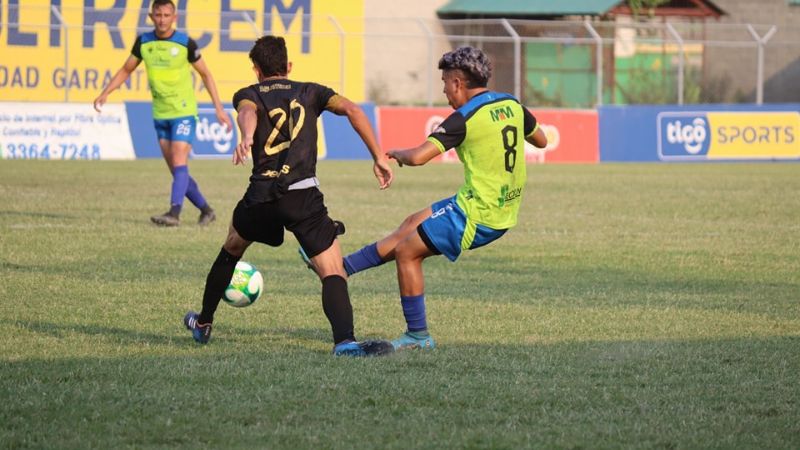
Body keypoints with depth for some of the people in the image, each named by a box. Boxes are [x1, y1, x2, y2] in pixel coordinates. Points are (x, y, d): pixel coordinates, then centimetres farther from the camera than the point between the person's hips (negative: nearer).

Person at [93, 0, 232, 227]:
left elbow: (205, 74, 2)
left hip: (184, 112, -5)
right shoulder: (143, 42, 1)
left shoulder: (186, 44, -9)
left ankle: (174, 213, -25)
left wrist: (219, 108, 0)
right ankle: (206, 210, 20)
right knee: (176, 170, 6)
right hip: (160, 115, 5)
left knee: (179, 163, -18)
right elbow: (126, 70, 13)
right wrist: (105, 93, 0)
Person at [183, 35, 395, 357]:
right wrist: (379, 157, 3)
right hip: (302, 194, -2)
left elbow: (248, 111, -10)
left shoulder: (248, 95, 15)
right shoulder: (309, 92, 18)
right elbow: (351, 109, 1)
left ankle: (203, 324, 45)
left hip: (260, 197, 2)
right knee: (333, 273, -8)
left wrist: (246, 138, -33)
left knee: (232, 248, 31)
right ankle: (345, 340, -34)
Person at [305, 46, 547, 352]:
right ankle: (341, 267, 27)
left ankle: (417, 336, 9)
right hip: (504, 212, 9)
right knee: (412, 224, 20)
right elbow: (541, 140, 20)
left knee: (406, 252, 3)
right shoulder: (511, 105, 3)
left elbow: (417, 157, -23)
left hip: (477, 216, -9)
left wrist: (398, 153, -1)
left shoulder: (465, 119, -19)